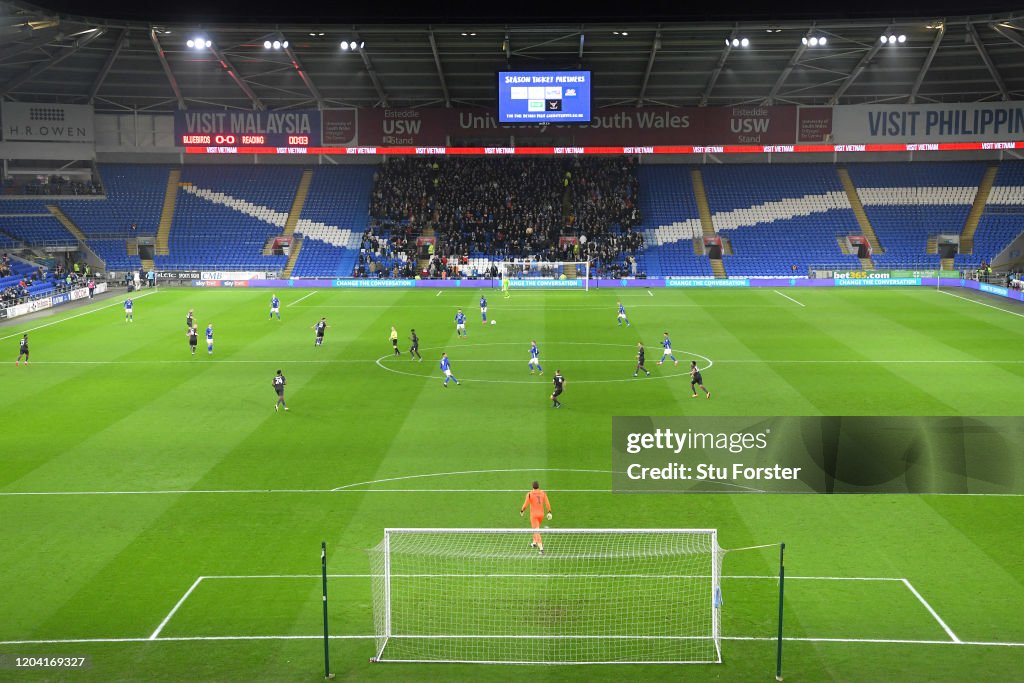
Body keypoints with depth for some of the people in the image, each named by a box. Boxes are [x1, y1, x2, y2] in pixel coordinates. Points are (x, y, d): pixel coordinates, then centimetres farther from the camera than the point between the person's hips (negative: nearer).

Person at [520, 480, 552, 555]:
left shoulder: (529, 494, -10)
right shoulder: (543, 493, 0)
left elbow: (526, 504, -10)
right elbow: (547, 503, -3)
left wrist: (521, 511, 7)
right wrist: (549, 512, 3)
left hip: (533, 515, -4)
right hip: (541, 514, 4)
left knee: (537, 531, -5)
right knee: (537, 529, 28)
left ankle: (541, 548, -15)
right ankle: (534, 543, 42)